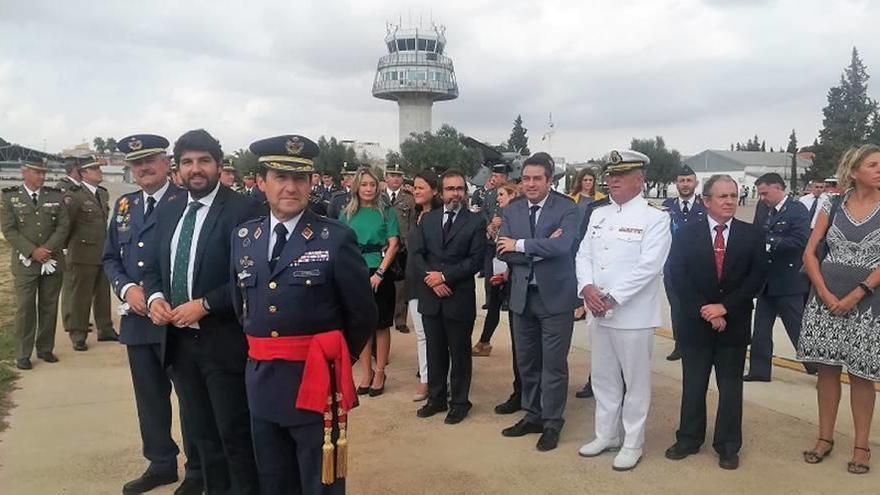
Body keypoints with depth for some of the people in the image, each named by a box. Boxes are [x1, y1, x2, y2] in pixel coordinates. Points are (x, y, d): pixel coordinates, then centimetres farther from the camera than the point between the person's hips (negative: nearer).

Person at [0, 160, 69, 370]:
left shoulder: (56, 196, 6)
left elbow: (64, 226, 1)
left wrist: (48, 249, -12)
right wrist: (32, 251, -14)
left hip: (52, 261, 2)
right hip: (25, 261, -2)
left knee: (49, 307, 7)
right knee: (25, 308, -1)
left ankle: (45, 349, 19)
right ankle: (23, 355, 8)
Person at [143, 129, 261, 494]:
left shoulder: (243, 210, -12)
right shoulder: (167, 212, 10)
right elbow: (154, 266, 16)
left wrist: (205, 305, -21)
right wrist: (154, 296, -4)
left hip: (223, 341, -7)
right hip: (179, 339, 7)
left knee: (235, 435, 4)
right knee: (201, 433, 20)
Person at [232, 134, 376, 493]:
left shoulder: (336, 238, -10)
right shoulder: (243, 236, 5)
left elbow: (362, 315, -3)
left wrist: (331, 360, 6)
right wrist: (264, 355, 13)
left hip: (316, 381, -5)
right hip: (261, 381, 5)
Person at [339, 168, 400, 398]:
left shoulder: (386, 211, 0)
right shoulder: (348, 213, 6)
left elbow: (393, 244, -6)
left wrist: (380, 273, -14)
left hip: (379, 272, -2)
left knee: (381, 325, 5)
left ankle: (380, 372, 17)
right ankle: (366, 372, 19)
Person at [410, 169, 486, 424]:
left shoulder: (476, 221, -2)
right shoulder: (427, 219, 9)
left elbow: (475, 260, -10)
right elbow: (415, 253, 2)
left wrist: (445, 276, -15)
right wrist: (431, 279, -12)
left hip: (459, 297, -3)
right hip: (430, 296, 3)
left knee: (459, 352, 8)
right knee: (435, 351, 14)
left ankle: (459, 402, 21)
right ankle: (436, 398, 27)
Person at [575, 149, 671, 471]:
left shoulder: (655, 218, -8)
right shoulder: (598, 215, 11)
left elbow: (648, 266, -17)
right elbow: (584, 255, 8)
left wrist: (612, 297, -20)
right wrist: (587, 287, -11)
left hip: (633, 314, -6)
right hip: (599, 312, 6)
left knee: (635, 381, 6)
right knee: (603, 378, 16)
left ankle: (632, 443, 20)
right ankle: (606, 435, 31)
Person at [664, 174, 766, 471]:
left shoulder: (752, 235, 1)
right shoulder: (685, 234, -1)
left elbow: (756, 279, -5)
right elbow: (678, 277, -7)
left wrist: (725, 307, -14)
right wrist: (704, 311, -14)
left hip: (734, 324, 0)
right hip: (695, 322, 0)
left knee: (731, 386, 9)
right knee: (693, 384, 11)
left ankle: (728, 446, 21)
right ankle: (689, 439, 25)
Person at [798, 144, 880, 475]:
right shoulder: (832, 207, 4)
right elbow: (809, 253, 2)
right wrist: (825, 294, -9)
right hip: (826, 297, 2)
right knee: (827, 368, 8)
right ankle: (825, 437, 20)